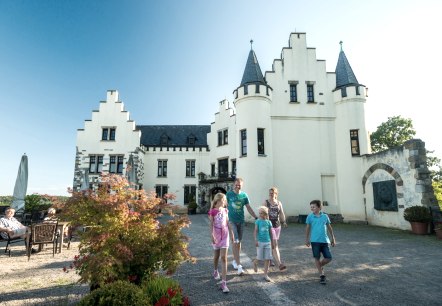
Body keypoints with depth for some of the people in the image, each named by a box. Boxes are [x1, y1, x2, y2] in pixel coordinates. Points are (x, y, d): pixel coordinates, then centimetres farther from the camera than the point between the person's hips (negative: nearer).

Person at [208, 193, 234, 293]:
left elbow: (228, 223, 10)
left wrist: (231, 233, 12)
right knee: (216, 256, 17)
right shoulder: (213, 212, -8)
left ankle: (224, 282, -6)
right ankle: (215, 271, 47)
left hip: (224, 235, 2)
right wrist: (212, 236, -15)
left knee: (224, 258, -5)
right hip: (216, 235, -2)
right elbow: (211, 225, -8)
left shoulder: (225, 210, 3)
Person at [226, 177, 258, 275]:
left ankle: (235, 260, 30)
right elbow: (225, 206, 0)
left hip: (241, 221, 4)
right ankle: (238, 265, -8)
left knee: (239, 242, 13)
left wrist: (256, 217, 0)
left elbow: (249, 208, 7)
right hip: (231, 221, -4)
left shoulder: (244, 195, 3)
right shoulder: (229, 194, -4)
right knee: (235, 242, -9)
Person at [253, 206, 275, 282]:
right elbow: (255, 231, -8)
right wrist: (256, 240, -18)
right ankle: (255, 262, 34)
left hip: (268, 242, 3)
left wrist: (272, 242, 14)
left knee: (267, 259, 2)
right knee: (259, 257, -1)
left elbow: (270, 233, 11)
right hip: (260, 242, -3)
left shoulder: (269, 222, 4)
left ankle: (266, 275, 11)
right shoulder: (258, 221, -4)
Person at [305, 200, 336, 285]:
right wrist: (307, 239, 6)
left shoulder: (325, 216, 2)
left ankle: (320, 266, 31)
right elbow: (308, 228, 5)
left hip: (324, 240, 2)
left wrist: (333, 238, 15)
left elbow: (329, 228, 12)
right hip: (315, 241, -2)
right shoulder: (310, 216, -2)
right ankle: (321, 275, 18)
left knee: (328, 258, 1)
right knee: (317, 258, 3)